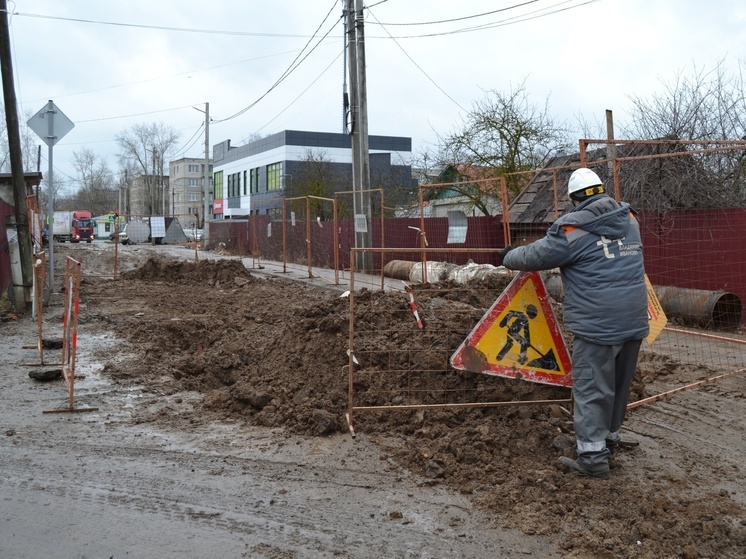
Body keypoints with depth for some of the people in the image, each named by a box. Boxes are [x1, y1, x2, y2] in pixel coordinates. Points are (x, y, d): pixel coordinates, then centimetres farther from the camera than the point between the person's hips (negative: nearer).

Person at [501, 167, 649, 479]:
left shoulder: (572, 229, -10)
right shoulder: (629, 219, 10)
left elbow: (536, 256, 0)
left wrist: (508, 257, 21)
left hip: (597, 324, -7)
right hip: (634, 321, 7)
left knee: (591, 389, 0)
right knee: (620, 384, 19)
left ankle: (593, 456, 3)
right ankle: (610, 437, 35)